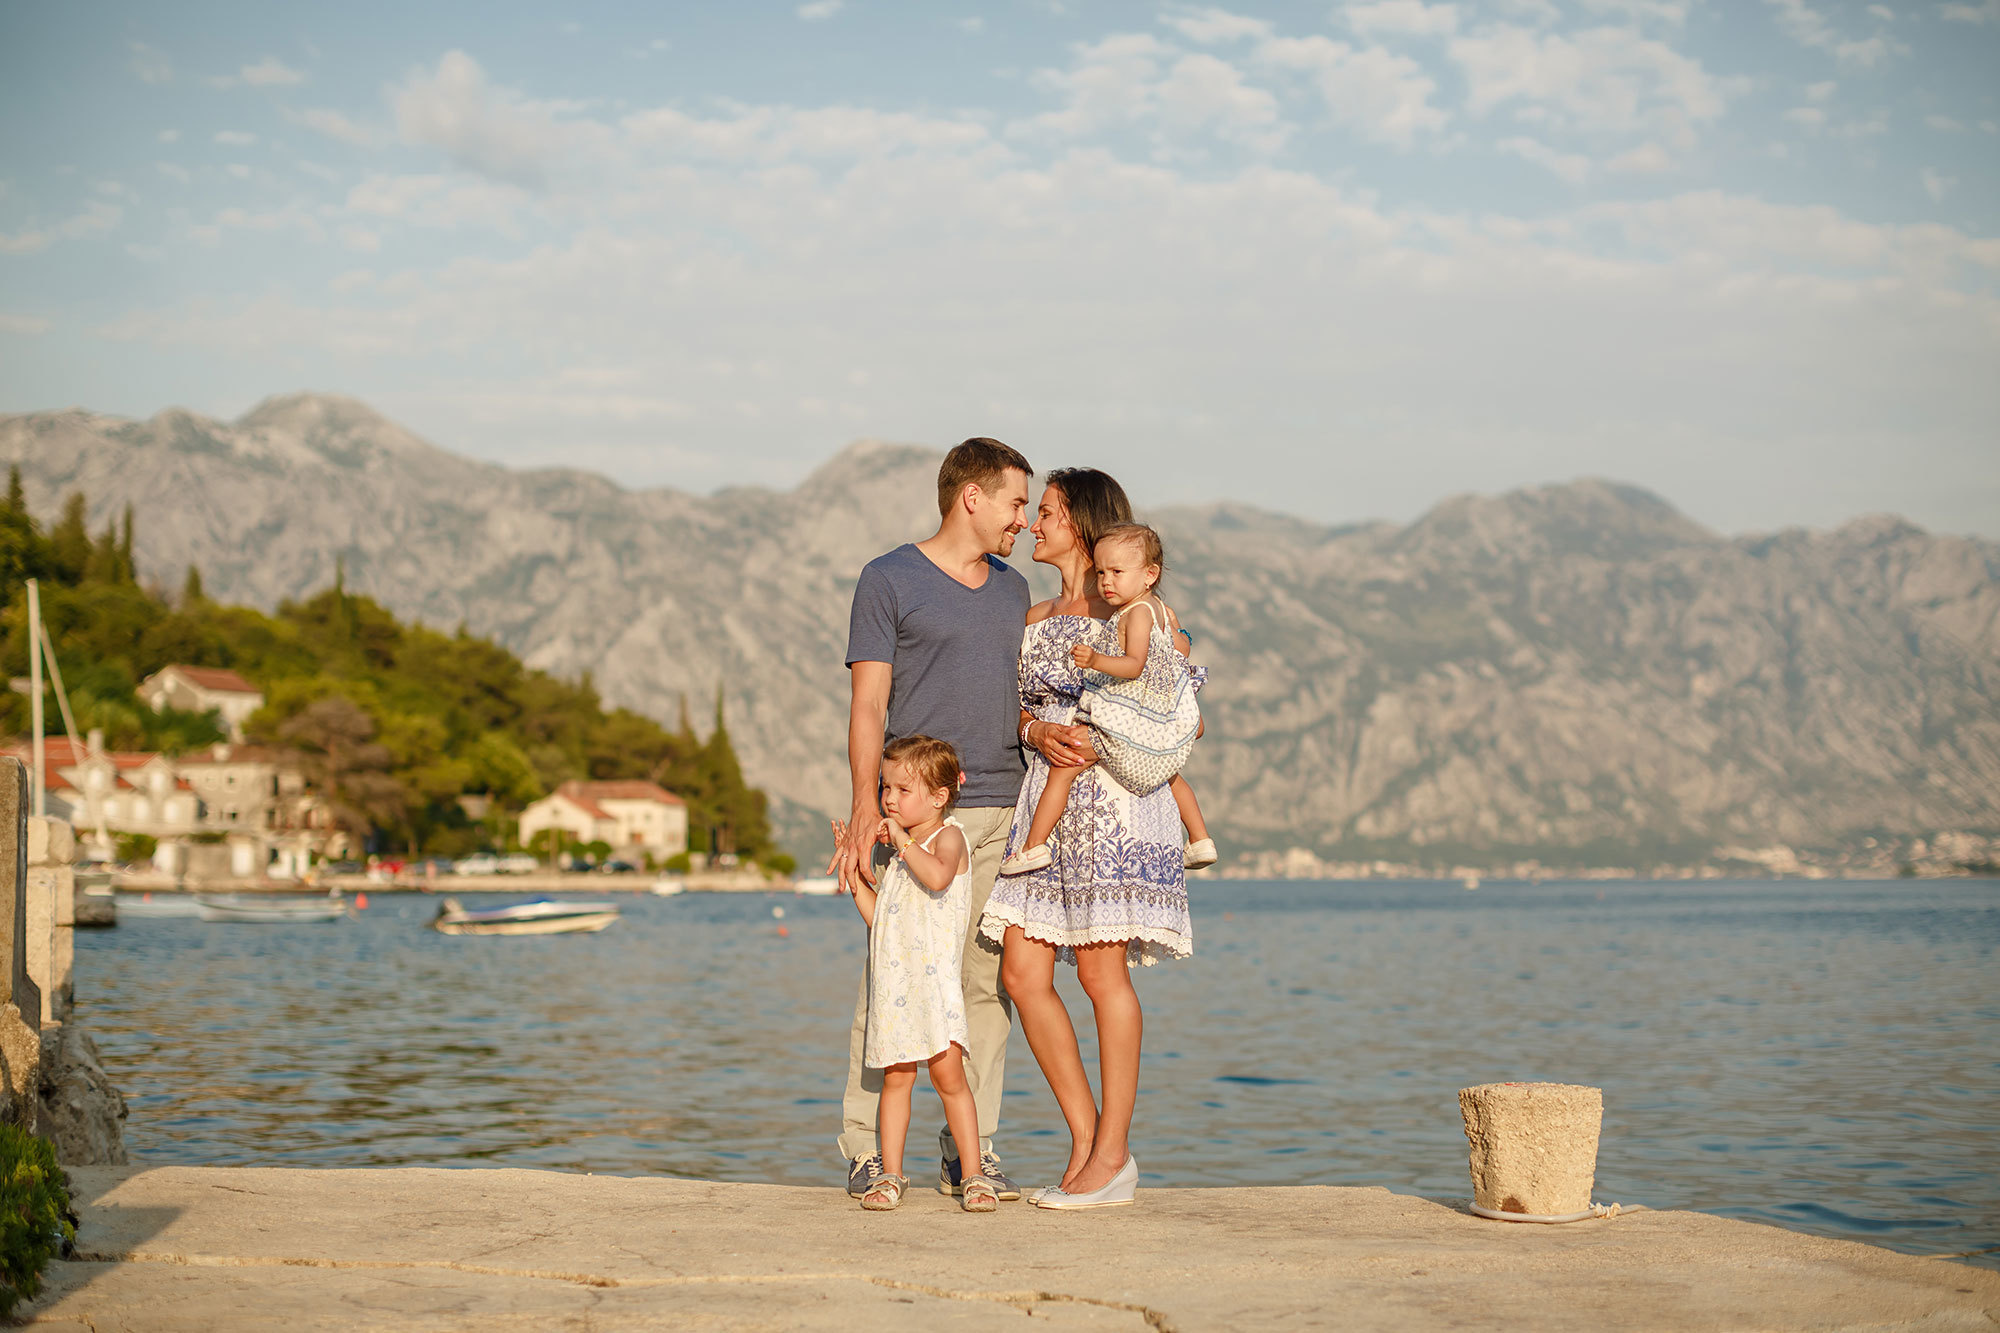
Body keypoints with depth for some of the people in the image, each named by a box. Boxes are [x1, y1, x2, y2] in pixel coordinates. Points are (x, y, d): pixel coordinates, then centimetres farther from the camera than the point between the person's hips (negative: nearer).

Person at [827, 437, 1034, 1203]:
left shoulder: (1014, 590, 20)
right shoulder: (889, 581, 2)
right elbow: (868, 708, -3)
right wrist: (866, 810, -14)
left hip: (1004, 808, 5)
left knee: (988, 982, 2)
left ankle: (971, 1152, 7)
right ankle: (863, 1145, 1)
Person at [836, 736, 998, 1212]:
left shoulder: (948, 836, -3)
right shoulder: (902, 850, 22)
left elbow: (937, 875, -27)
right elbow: (877, 915, 20)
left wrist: (902, 839, -17)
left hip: (935, 975, -7)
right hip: (892, 981, 7)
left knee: (947, 1073, -10)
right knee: (895, 1078, 4)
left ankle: (973, 1174, -4)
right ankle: (890, 1174, 10)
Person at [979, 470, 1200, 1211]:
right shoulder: (1032, 620, 19)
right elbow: (1016, 712, 13)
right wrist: (1039, 733, -9)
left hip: (1114, 795, -6)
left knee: (1102, 971, -6)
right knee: (1022, 972, -2)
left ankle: (1113, 1153, 4)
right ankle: (1086, 1140, 9)